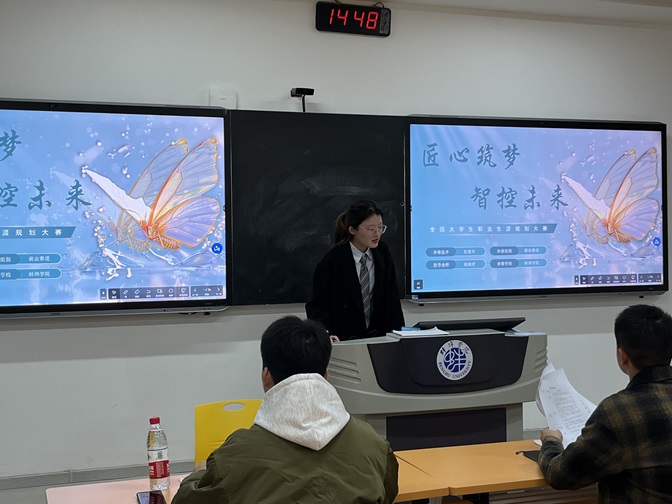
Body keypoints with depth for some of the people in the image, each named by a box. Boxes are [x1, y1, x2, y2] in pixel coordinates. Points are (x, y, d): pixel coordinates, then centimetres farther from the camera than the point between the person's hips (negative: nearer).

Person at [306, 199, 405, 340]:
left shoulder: (382, 253, 5)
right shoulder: (333, 260, -8)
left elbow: (391, 297, 8)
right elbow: (317, 306, -7)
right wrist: (325, 334, -24)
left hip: (378, 337, 4)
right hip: (343, 340, -4)